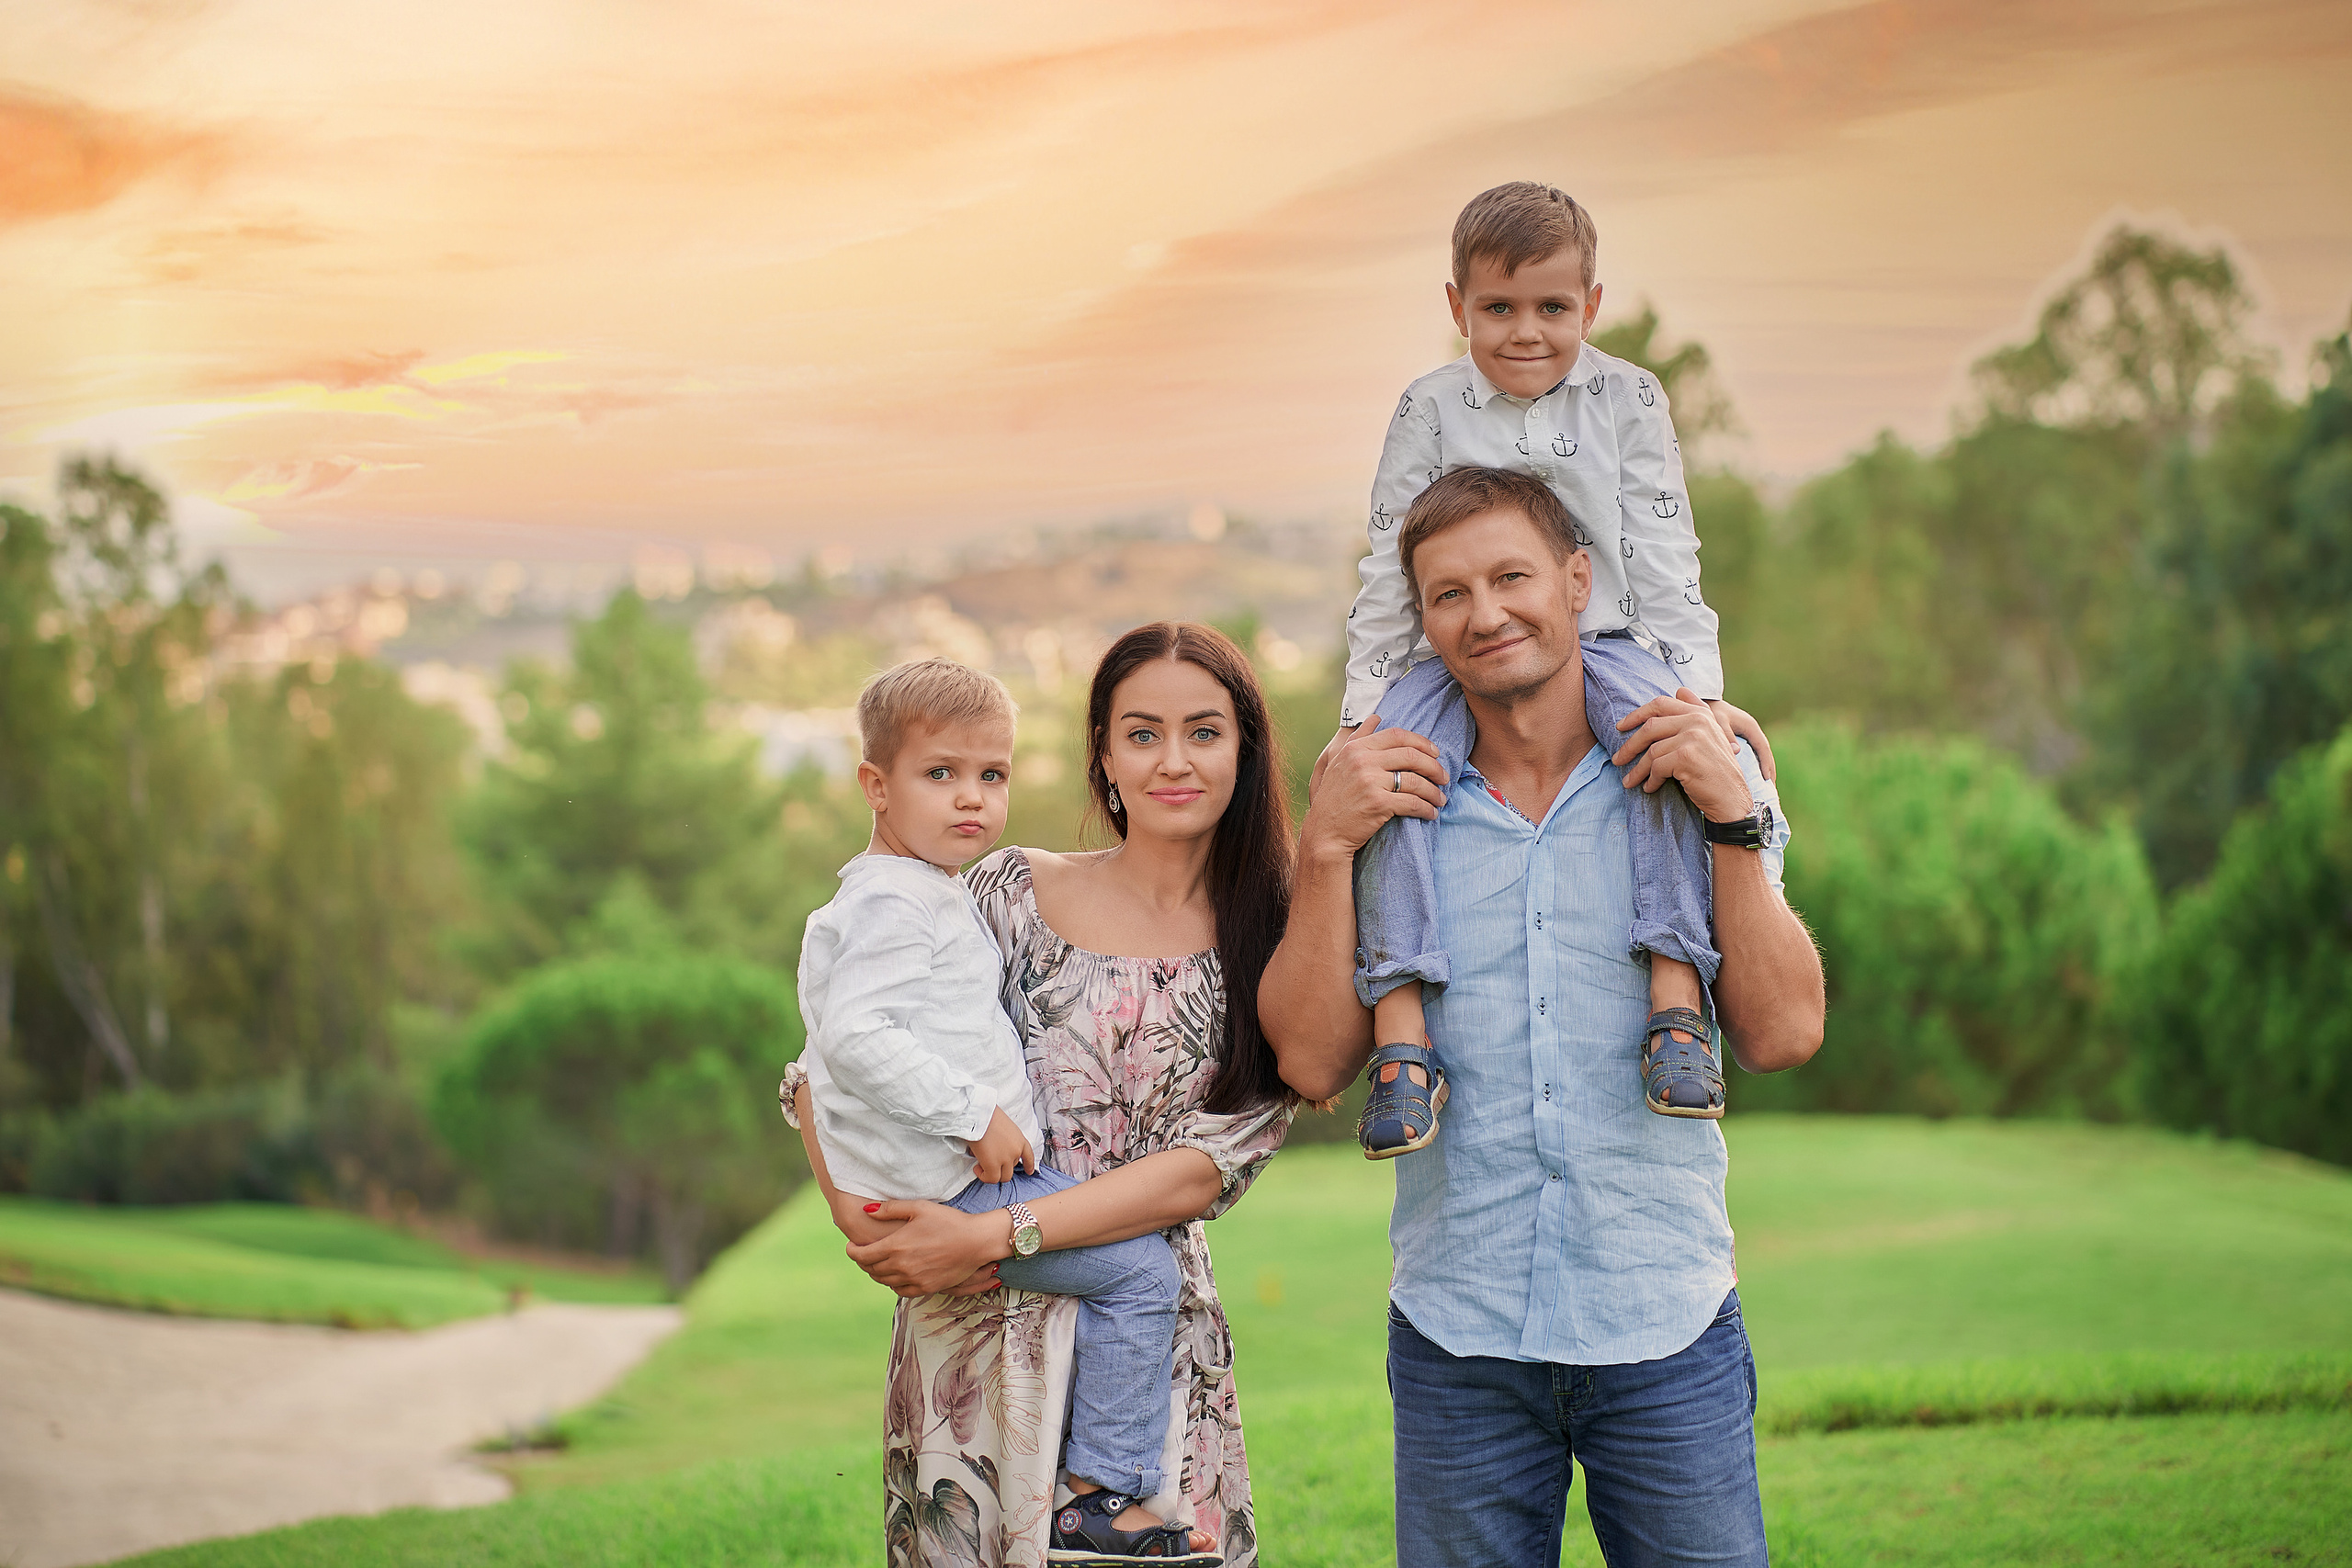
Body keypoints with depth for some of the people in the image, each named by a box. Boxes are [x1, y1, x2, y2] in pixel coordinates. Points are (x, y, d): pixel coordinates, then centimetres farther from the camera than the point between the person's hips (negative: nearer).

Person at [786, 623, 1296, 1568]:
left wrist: (991, 1238, -15)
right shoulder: (1013, 894, 3)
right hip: (970, 1326, 0)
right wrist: (858, 1213, -11)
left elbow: (1208, 1166, -8)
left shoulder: (1275, 950, 3)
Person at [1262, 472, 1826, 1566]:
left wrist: (1734, 821, -11)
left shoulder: (1688, 788, 4)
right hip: (1458, 1341, 1)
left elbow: (1782, 1035, -3)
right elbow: (1313, 1062, -1)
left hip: (1665, 1328, 0)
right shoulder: (1396, 814, 5)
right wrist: (1325, 849, -9)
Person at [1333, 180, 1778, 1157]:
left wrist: (1701, 690, -8)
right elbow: (1390, 573, 6)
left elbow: (1663, 564, 4)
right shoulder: (1432, 410, 6)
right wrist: (1362, 708, -3)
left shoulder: (1627, 400, 6)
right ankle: (1400, 1032, -31)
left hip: (1600, 640, 0)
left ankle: (1676, 999, -32)